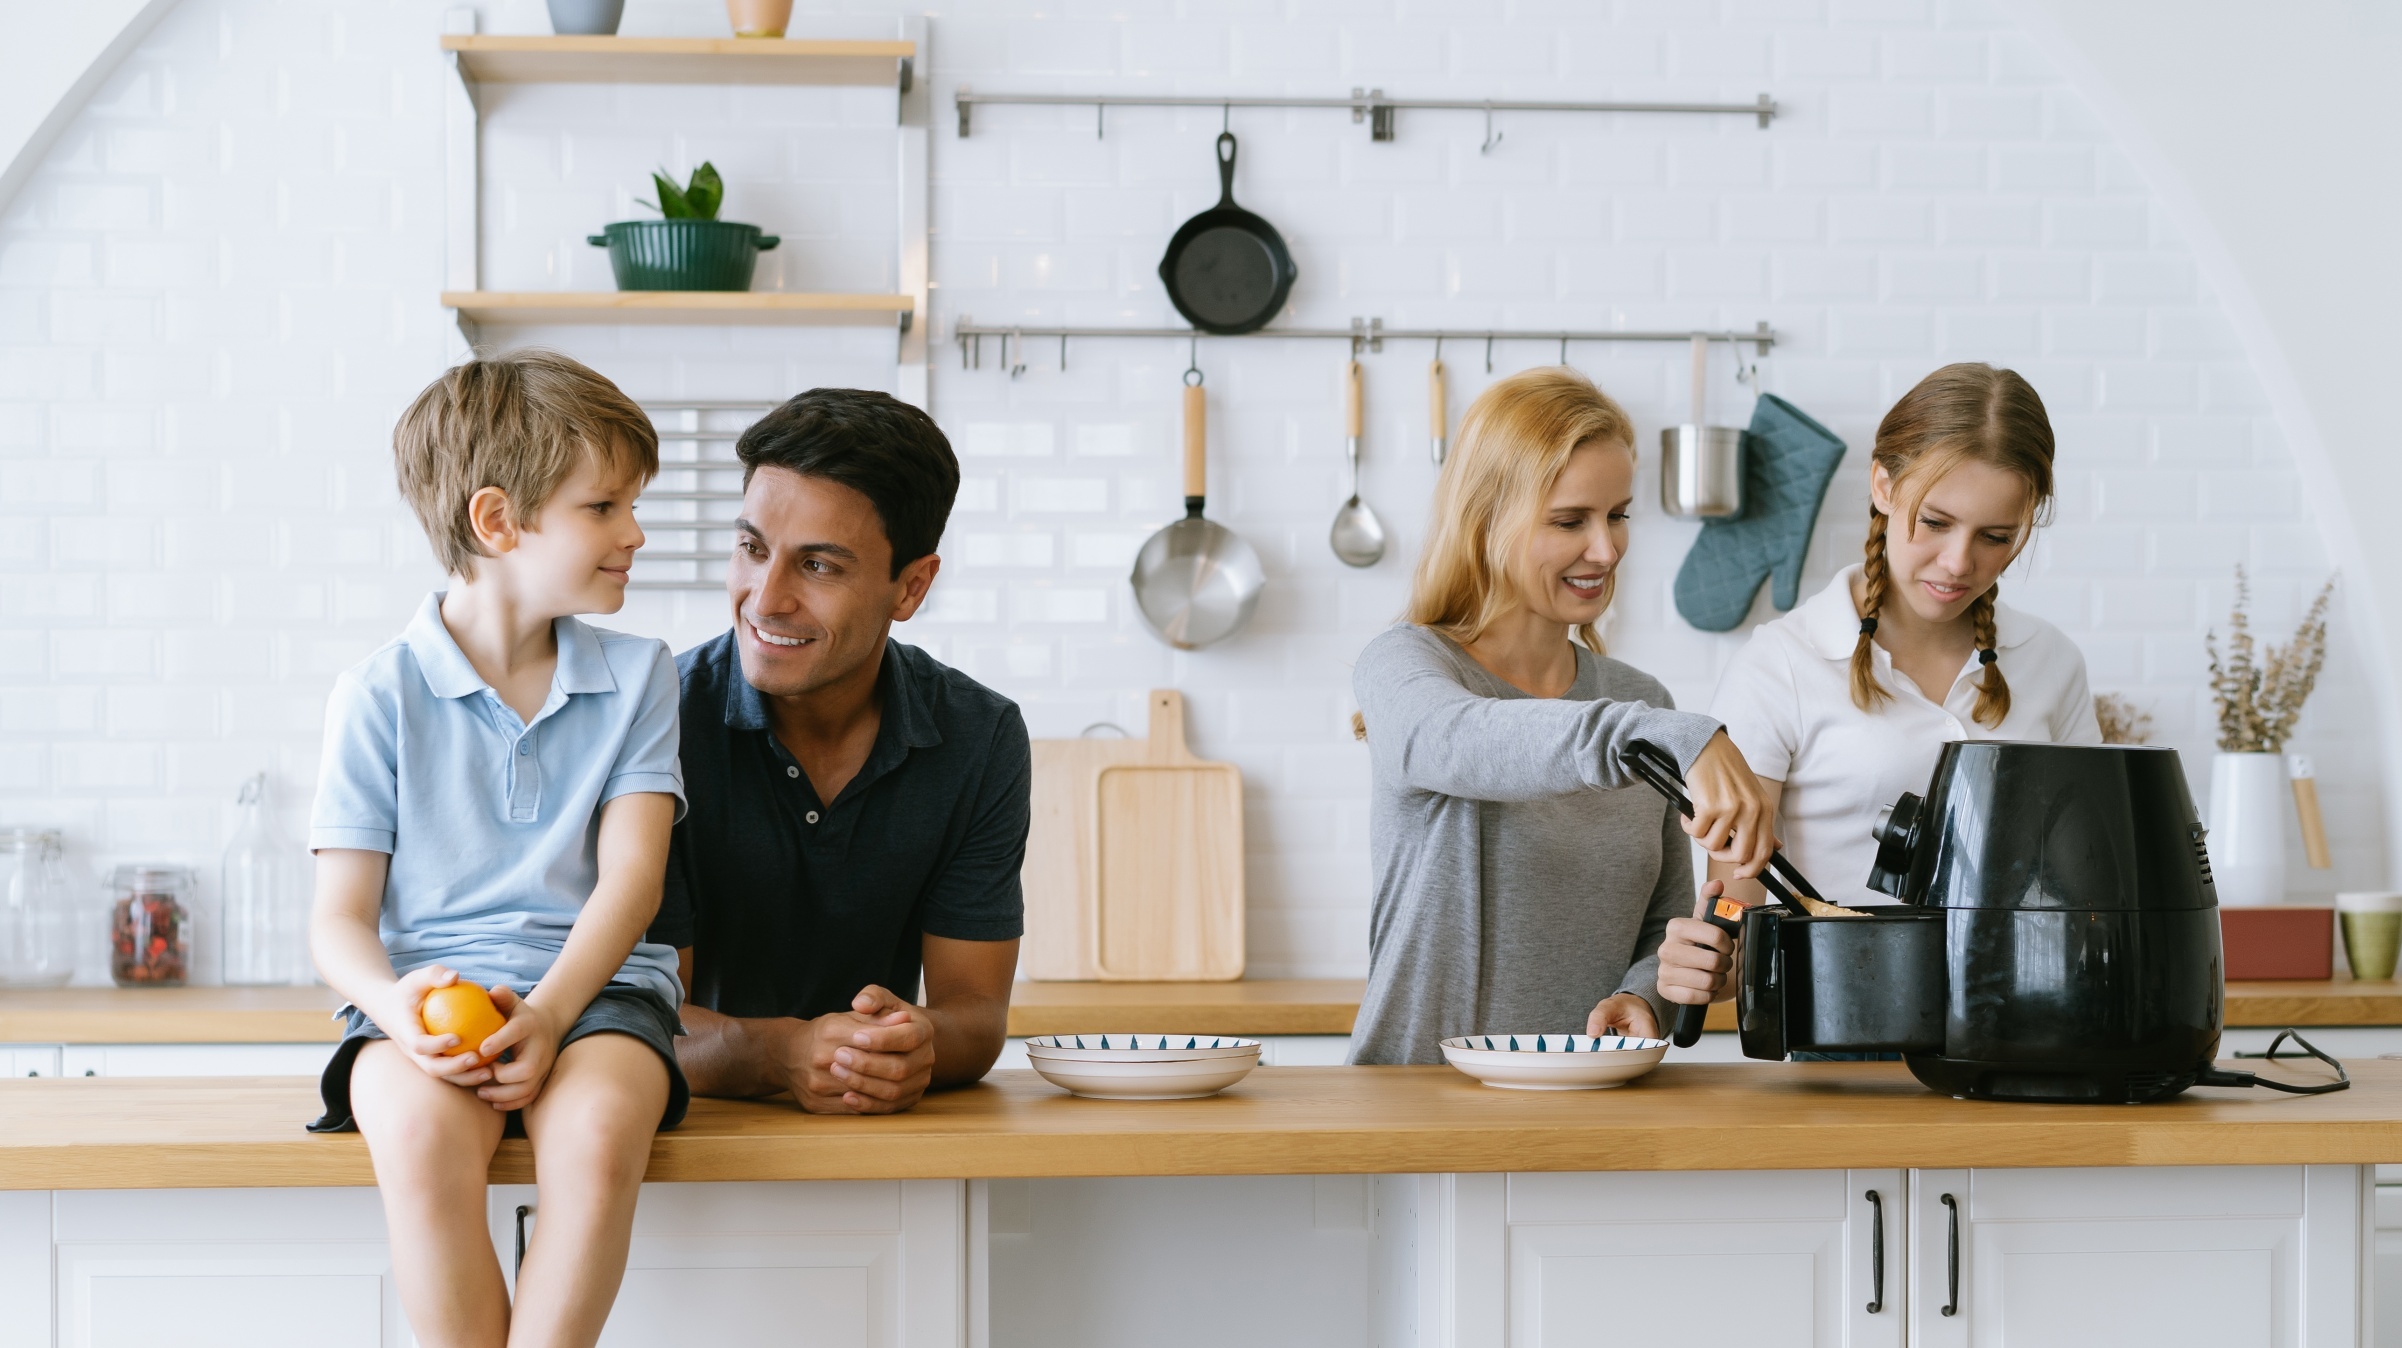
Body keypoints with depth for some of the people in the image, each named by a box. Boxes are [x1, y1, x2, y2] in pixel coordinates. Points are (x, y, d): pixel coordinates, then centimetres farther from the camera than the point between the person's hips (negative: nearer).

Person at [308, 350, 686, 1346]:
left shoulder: (637, 677, 11)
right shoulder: (380, 695, 5)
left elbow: (630, 877, 0)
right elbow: (339, 916, 3)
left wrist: (548, 1011, -17)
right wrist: (394, 1003, -20)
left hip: (593, 979, 1)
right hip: (426, 989, -1)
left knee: (598, 1125, -35)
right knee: (419, 1127, -36)